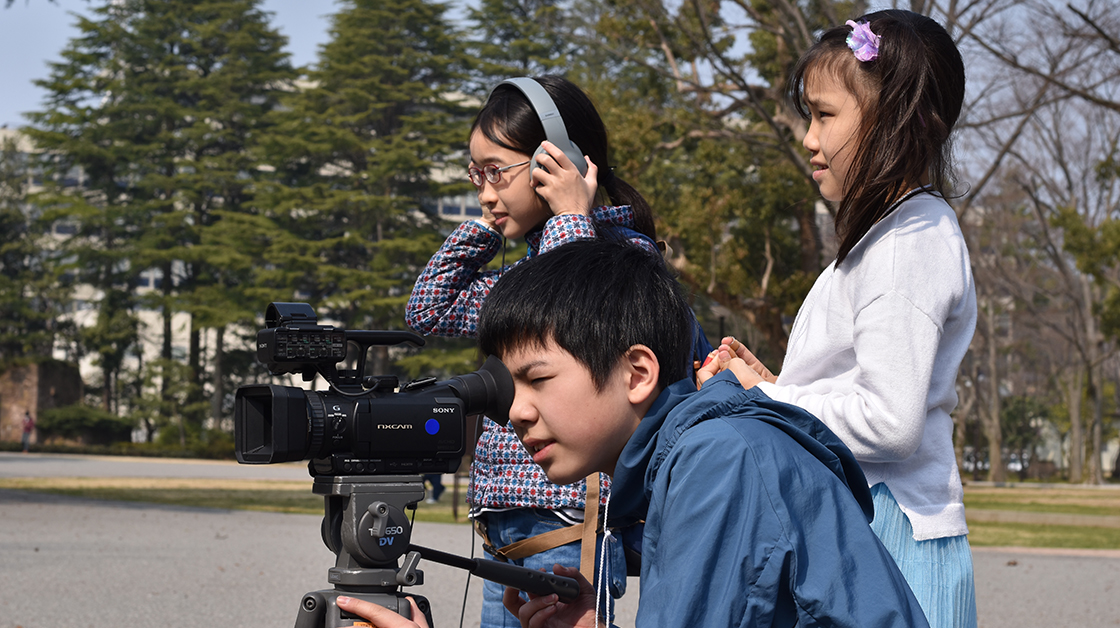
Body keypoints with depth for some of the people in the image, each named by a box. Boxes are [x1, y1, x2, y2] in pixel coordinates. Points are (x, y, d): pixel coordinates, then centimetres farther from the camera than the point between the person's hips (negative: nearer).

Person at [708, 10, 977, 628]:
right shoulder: (911, 230, 18)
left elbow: (890, 421, -22)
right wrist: (775, 387, 9)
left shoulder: (908, 245, -13)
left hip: (885, 535, -10)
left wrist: (764, 403, -11)